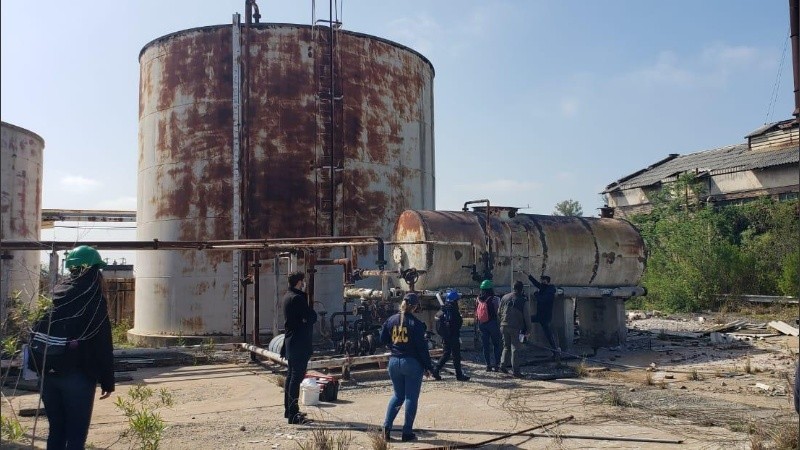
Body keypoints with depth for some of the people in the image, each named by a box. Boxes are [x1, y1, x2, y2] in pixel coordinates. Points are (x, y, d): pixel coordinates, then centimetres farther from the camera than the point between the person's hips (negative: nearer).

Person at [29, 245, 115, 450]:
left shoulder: (58, 294, 10)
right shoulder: (94, 299, -8)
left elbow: (37, 332, 13)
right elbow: (103, 344, -10)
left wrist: (40, 368, 19)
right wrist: (107, 380, -5)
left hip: (49, 373, 6)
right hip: (78, 374, -6)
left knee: (56, 430, 16)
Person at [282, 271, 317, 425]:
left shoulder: (288, 296, 13)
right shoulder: (297, 298, -18)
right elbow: (312, 317, -19)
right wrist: (310, 310, -1)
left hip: (291, 341, 11)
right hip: (300, 343, -11)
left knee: (291, 375, 17)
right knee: (297, 377, -9)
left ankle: (289, 409, 26)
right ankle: (293, 415, -7)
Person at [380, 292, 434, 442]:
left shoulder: (391, 320, 2)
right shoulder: (416, 324, -13)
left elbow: (383, 339, 8)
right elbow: (422, 347, -12)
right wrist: (428, 367, -5)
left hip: (394, 362, 5)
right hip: (412, 363, -5)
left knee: (398, 395, 18)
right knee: (411, 397, 5)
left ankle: (386, 427, 8)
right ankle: (407, 433, 8)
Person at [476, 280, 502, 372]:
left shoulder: (478, 299, 1)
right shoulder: (495, 299, -13)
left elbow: (476, 312, 7)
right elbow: (498, 311, -11)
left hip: (482, 324, 4)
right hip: (492, 323, -4)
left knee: (485, 345, 10)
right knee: (497, 344, 8)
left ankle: (488, 365, 11)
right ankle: (497, 364, 6)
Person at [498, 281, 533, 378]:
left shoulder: (504, 297, 7)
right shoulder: (524, 301, -7)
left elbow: (499, 312, 12)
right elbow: (527, 317, -6)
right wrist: (528, 330, 1)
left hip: (504, 326, 4)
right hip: (516, 328, -4)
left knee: (506, 347, 19)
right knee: (515, 349, 0)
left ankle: (503, 365, 15)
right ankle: (516, 370, 1)